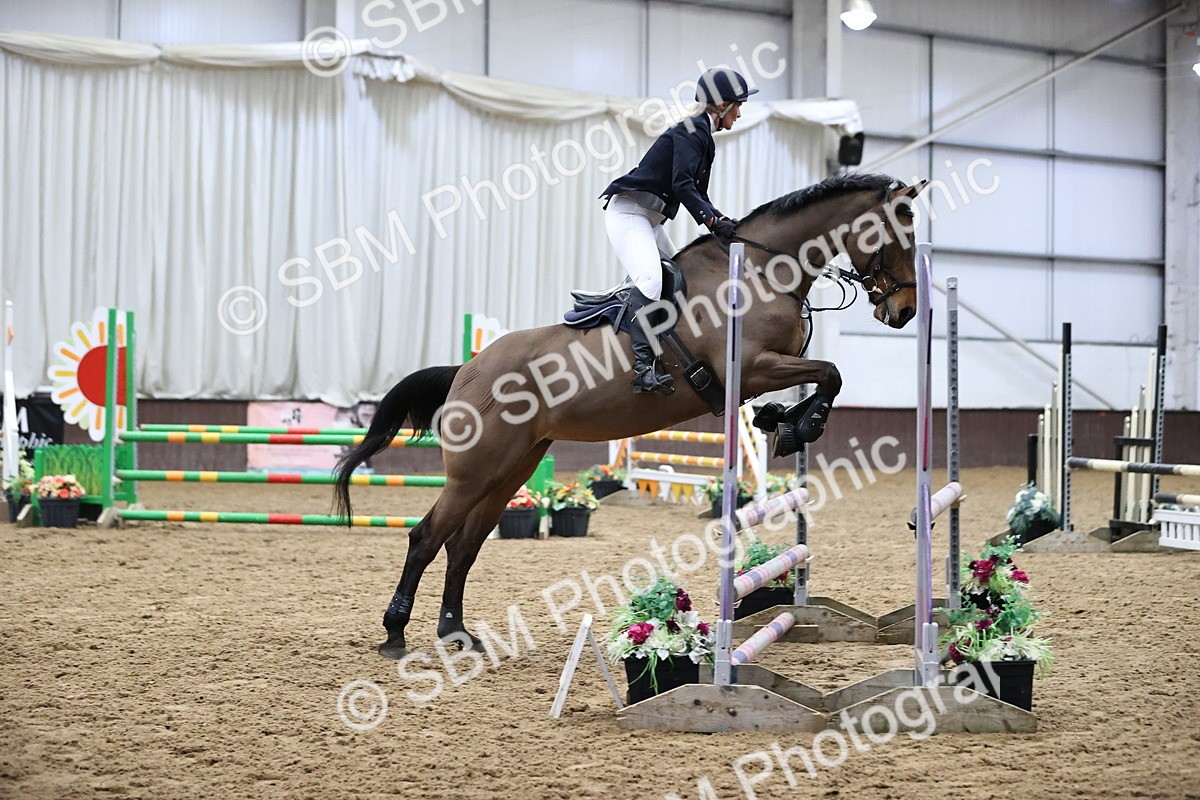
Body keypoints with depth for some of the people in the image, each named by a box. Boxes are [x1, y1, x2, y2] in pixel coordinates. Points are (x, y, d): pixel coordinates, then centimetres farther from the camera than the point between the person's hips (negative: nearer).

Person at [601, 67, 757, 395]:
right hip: (628, 211, -11)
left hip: (650, 220, 11)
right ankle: (644, 365, -37)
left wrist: (723, 221, 6)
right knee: (650, 280, -28)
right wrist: (713, 222, -25)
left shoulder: (703, 137, 19)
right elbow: (682, 185, -22)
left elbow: (697, 194, 21)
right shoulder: (690, 131, -11)